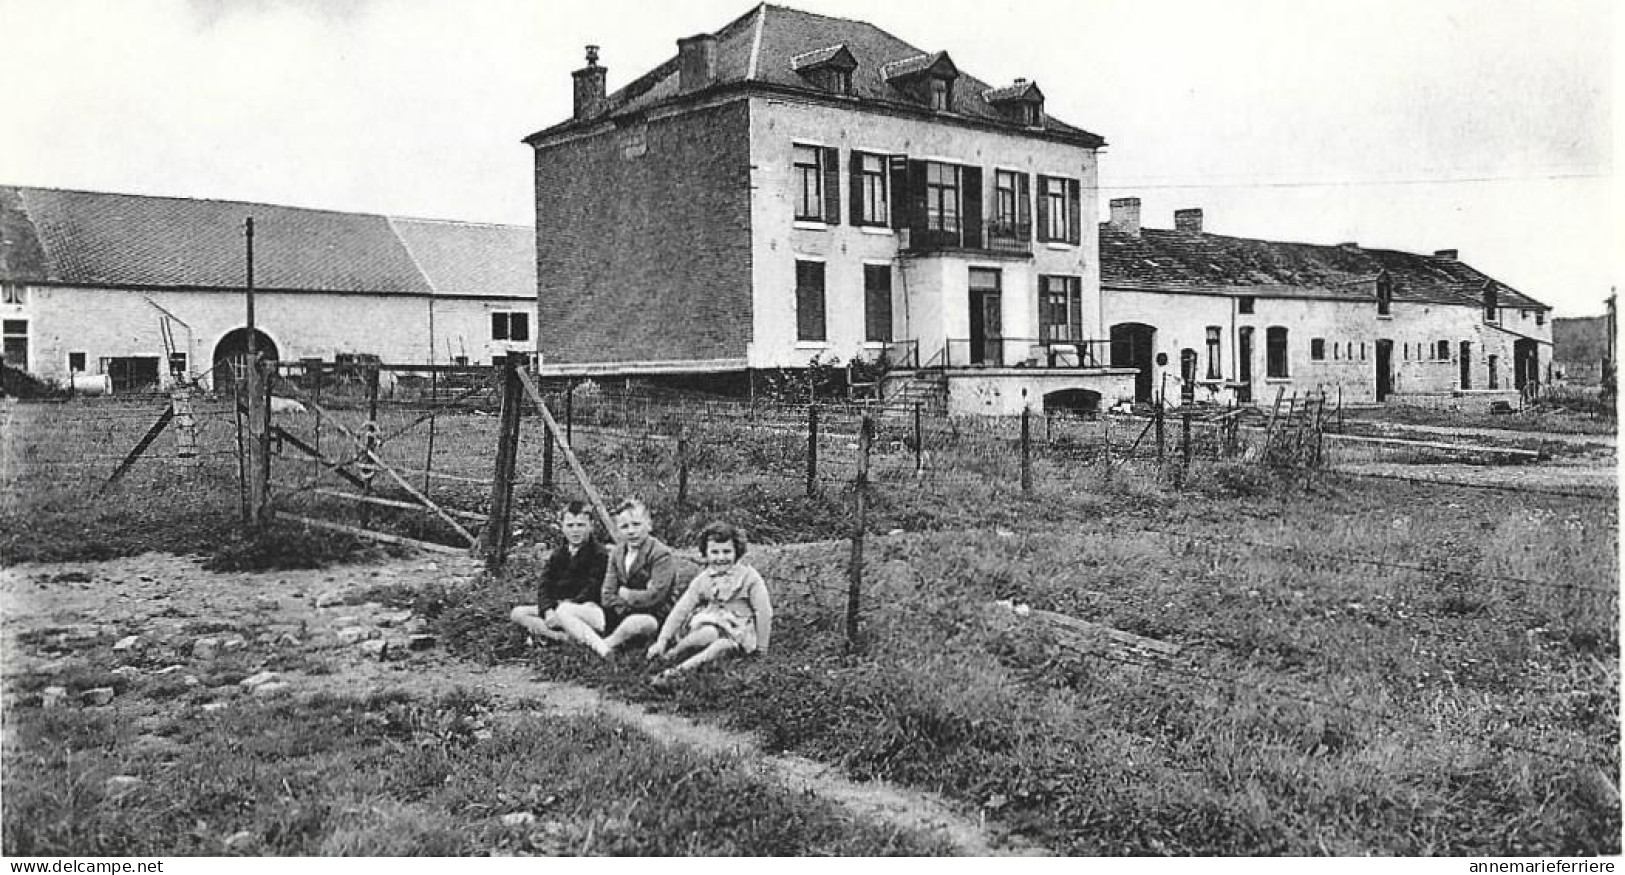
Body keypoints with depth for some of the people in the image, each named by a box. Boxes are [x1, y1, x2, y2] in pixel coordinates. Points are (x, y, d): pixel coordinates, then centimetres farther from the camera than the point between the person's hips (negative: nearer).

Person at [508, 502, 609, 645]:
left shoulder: (599, 554, -6)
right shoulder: (556, 555, 13)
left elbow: (592, 590, -14)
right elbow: (543, 585, 3)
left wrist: (566, 607, -23)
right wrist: (548, 610, -17)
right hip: (555, 606, 6)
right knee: (517, 613, -10)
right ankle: (561, 636, -29)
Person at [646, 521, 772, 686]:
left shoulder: (749, 576, -2)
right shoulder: (702, 580, 7)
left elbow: (764, 612, -1)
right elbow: (680, 610, 1)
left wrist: (761, 648, -2)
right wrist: (662, 640, -8)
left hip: (739, 632, -2)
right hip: (706, 627, 2)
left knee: (725, 644, -37)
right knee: (709, 634, -35)